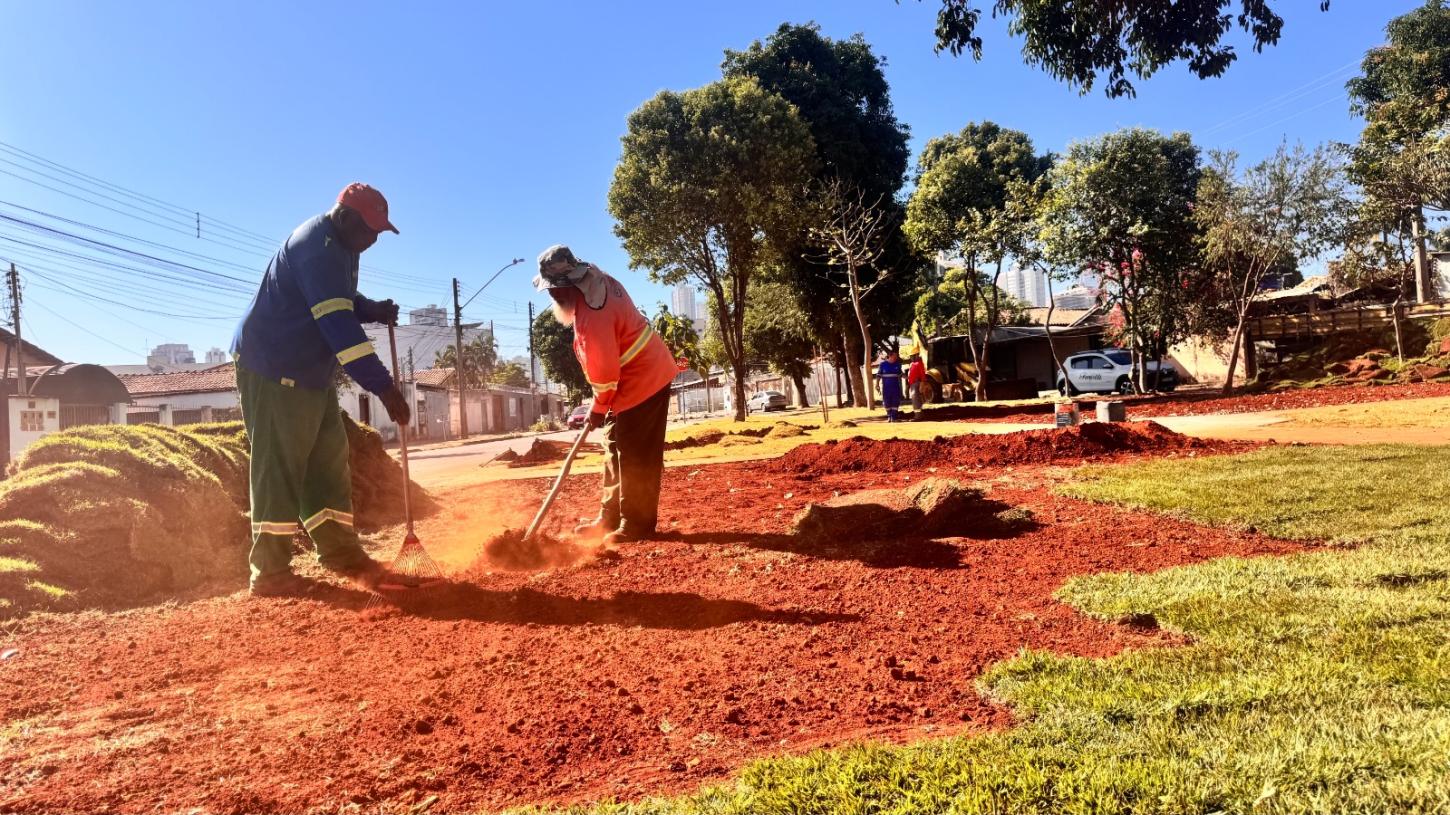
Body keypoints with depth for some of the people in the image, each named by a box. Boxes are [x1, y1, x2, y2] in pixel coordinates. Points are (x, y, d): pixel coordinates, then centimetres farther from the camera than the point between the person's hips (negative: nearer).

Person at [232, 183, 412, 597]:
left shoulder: (338, 247, 10)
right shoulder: (316, 248, -23)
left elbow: (341, 303, 24)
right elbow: (338, 325, -33)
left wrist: (374, 310, 1)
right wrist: (383, 386, -36)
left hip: (311, 371, 10)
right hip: (273, 369, -10)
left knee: (329, 461, 10)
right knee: (279, 468, -7)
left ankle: (340, 551, 18)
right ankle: (270, 572, 0)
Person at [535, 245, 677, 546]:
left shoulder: (591, 317, -28)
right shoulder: (599, 282, 2)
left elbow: (604, 370, -24)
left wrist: (598, 407, -8)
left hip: (641, 382, -11)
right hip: (648, 373, 11)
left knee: (635, 459, -3)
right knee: (616, 451, 16)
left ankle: (636, 525, 6)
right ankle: (611, 518, 25)